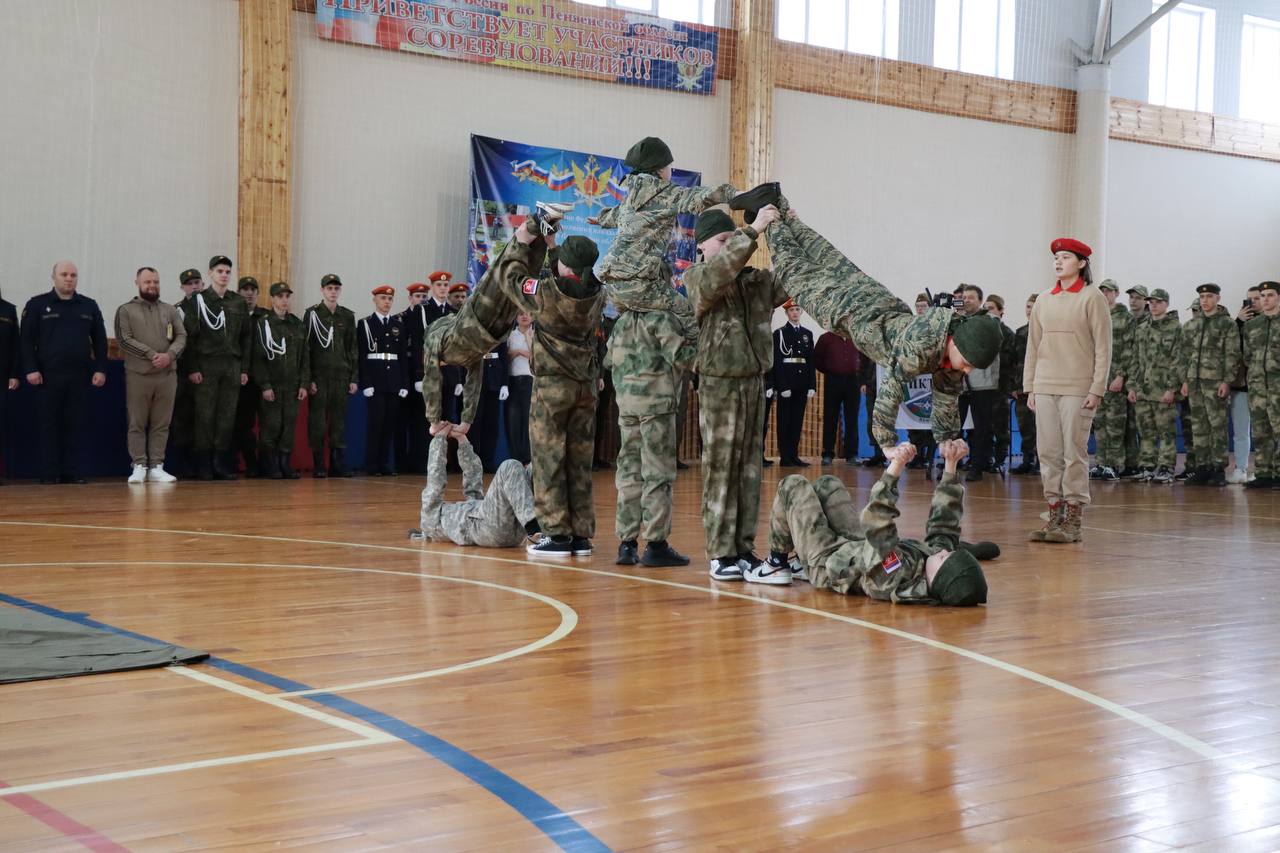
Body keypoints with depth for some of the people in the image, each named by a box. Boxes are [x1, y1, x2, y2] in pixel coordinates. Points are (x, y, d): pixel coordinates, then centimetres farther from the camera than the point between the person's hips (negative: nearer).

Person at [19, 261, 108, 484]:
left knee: (73, 426, 4)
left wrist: (100, 369, 3)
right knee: (49, 425, 2)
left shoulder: (89, 306, 11)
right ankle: (49, 473, 6)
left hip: (78, 377, 2)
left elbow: (99, 340, 11)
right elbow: (26, 340, 0)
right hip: (47, 377, -2)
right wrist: (30, 369, -9)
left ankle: (71, 471, 9)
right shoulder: (37, 305, 4)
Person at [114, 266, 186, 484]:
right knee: (137, 424, 0)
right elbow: (124, 340, -7)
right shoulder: (126, 311, 3)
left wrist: (169, 355, -14)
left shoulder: (170, 311, 13)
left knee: (161, 425, 4)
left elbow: (181, 337, 5)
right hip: (138, 375, -3)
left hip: (167, 376, 3)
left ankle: (156, 467, 8)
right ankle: (139, 467, 4)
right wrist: (151, 355, -15)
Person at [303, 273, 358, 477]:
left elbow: (353, 349, 13)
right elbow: (305, 347, -1)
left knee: (339, 420, 4)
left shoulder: (347, 316, 12)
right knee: (317, 420, -3)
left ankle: (338, 464, 8)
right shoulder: (312, 314, 2)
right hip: (319, 375, -3)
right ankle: (318, 466, 2)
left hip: (341, 376, 3)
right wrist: (308, 378, -7)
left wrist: (354, 378, 7)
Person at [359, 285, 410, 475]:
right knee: (376, 420, -7)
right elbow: (361, 356, -3)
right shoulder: (365, 324, 3)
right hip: (375, 380, -4)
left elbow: (403, 355, 12)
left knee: (390, 422, 2)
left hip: (394, 380, 4)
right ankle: (372, 465, -1)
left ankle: (385, 463, 9)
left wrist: (404, 383, 5)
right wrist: (365, 383, -12)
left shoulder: (399, 325, 14)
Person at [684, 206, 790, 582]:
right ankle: (721, 554, 1)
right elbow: (717, 273, -25)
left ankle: (743, 551, 10)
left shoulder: (758, 279, 12)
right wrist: (754, 230, -28)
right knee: (720, 470, -3)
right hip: (718, 384, -5)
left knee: (749, 469, 6)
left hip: (754, 381, 5)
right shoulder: (696, 278, -4)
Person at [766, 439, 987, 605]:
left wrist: (895, 468, -52)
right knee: (827, 485, 21)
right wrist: (951, 465, -19)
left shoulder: (893, 582, -46)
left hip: (826, 559, -7)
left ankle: (777, 562, 24)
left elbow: (878, 532, -47)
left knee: (793, 485, 4)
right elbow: (944, 523, -15)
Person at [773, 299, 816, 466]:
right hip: (786, 382, -5)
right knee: (785, 421, -1)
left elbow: (811, 361, 11)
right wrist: (782, 386, -15)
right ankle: (785, 458, 1)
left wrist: (812, 385, 4)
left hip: (802, 385, 5)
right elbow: (777, 362, -8)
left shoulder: (807, 334, 14)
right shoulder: (779, 333, -1)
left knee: (797, 421, 7)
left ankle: (794, 456, 11)